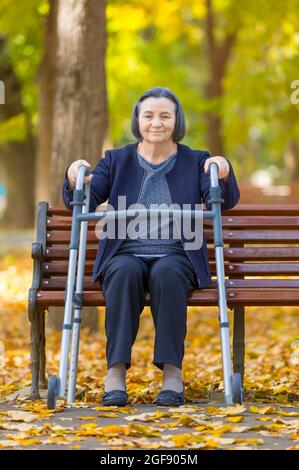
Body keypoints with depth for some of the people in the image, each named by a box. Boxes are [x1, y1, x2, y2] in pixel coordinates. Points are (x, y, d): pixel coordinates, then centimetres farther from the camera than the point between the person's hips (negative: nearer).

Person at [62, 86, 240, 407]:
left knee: (166, 273, -35)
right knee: (125, 272, -35)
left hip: (176, 258, 0)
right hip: (125, 256, 1)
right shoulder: (116, 160, 13)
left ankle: (172, 372, -33)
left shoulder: (195, 162, 12)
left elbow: (225, 202, -5)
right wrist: (74, 179, -23)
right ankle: (115, 372, -35)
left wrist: (224, 173, -27)